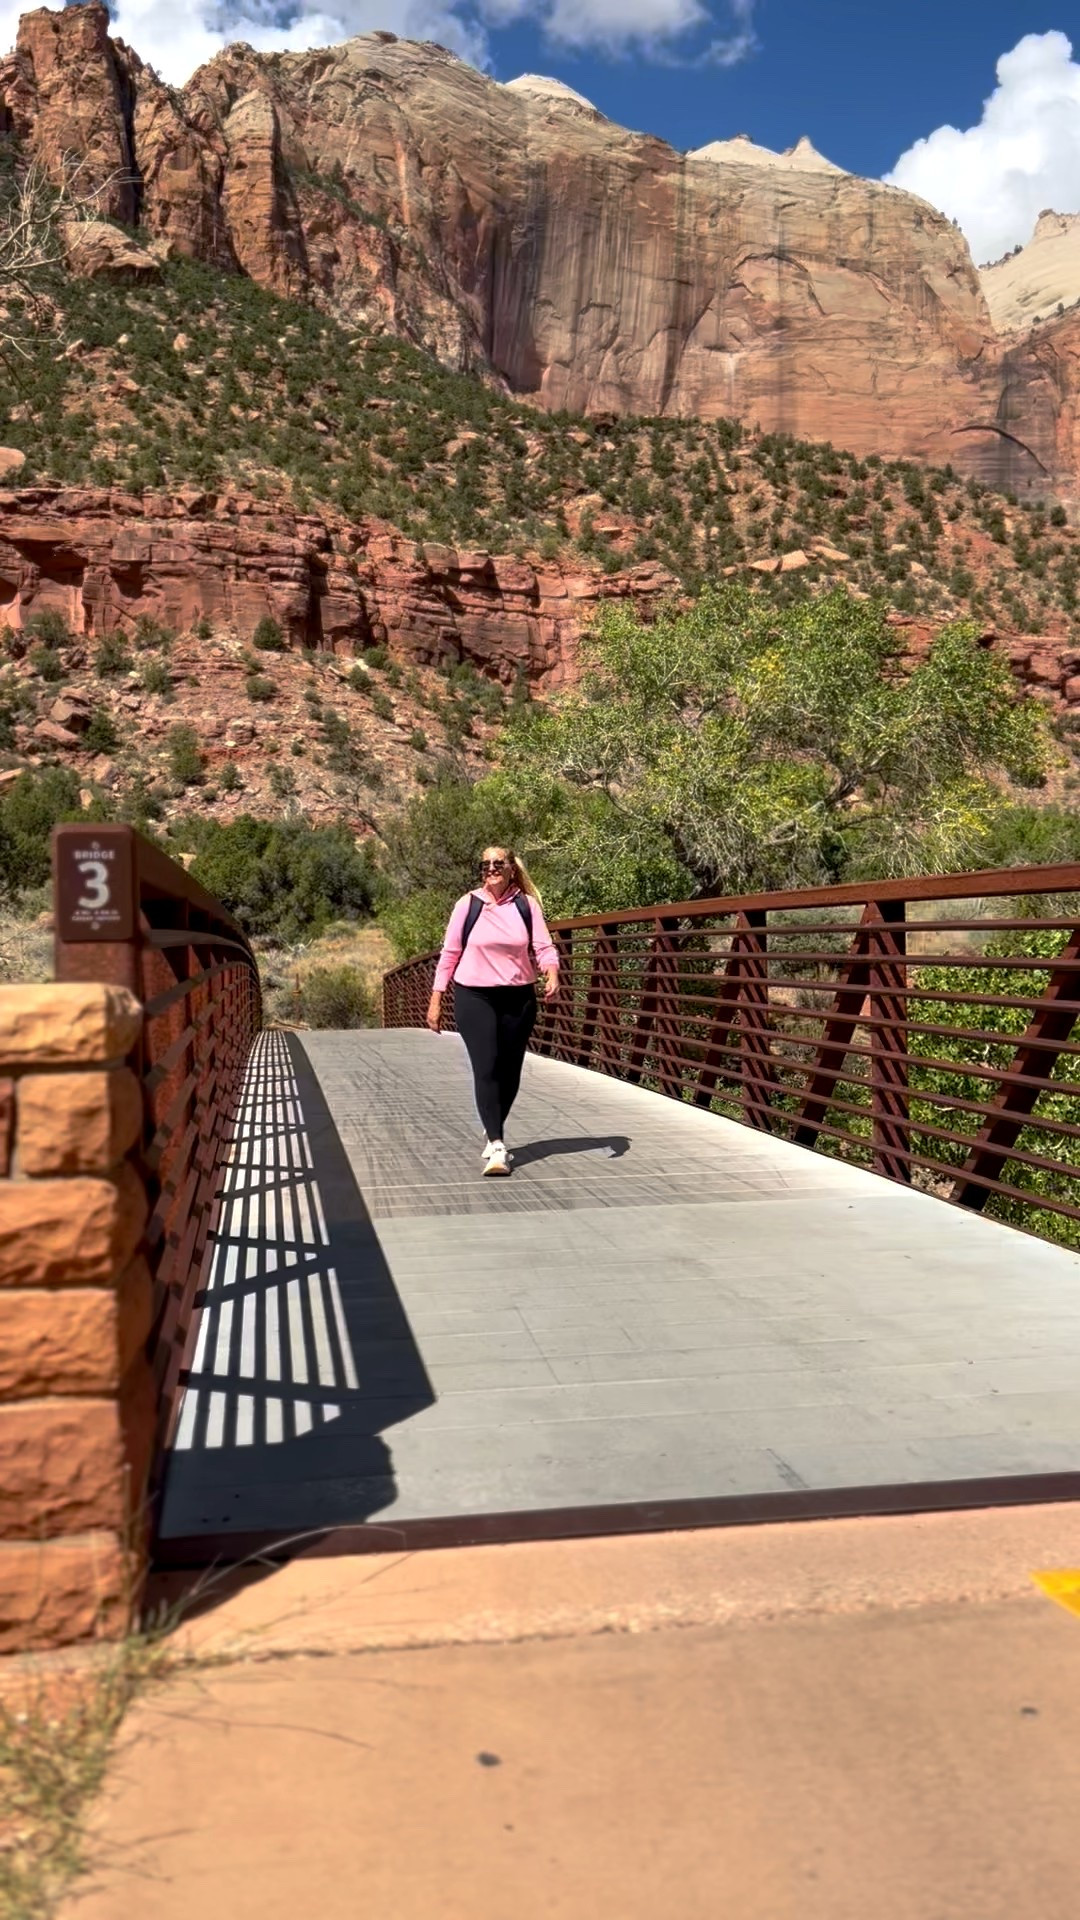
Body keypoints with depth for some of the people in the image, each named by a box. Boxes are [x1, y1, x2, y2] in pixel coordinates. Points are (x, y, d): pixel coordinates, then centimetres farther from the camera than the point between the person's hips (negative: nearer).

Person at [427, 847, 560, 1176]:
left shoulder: (527, 904, 2)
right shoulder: (468, 904, -1)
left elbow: (544, 947, -2)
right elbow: (450, 952, 2)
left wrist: (552, 973, -23)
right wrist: (436, 999, 1)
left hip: (518, 997, 2)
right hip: (474, 997, -2)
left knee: (510, 1071, 9)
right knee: (486, 1069, -13)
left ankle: (492, 1133, 31)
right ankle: (497, 1147, -15)